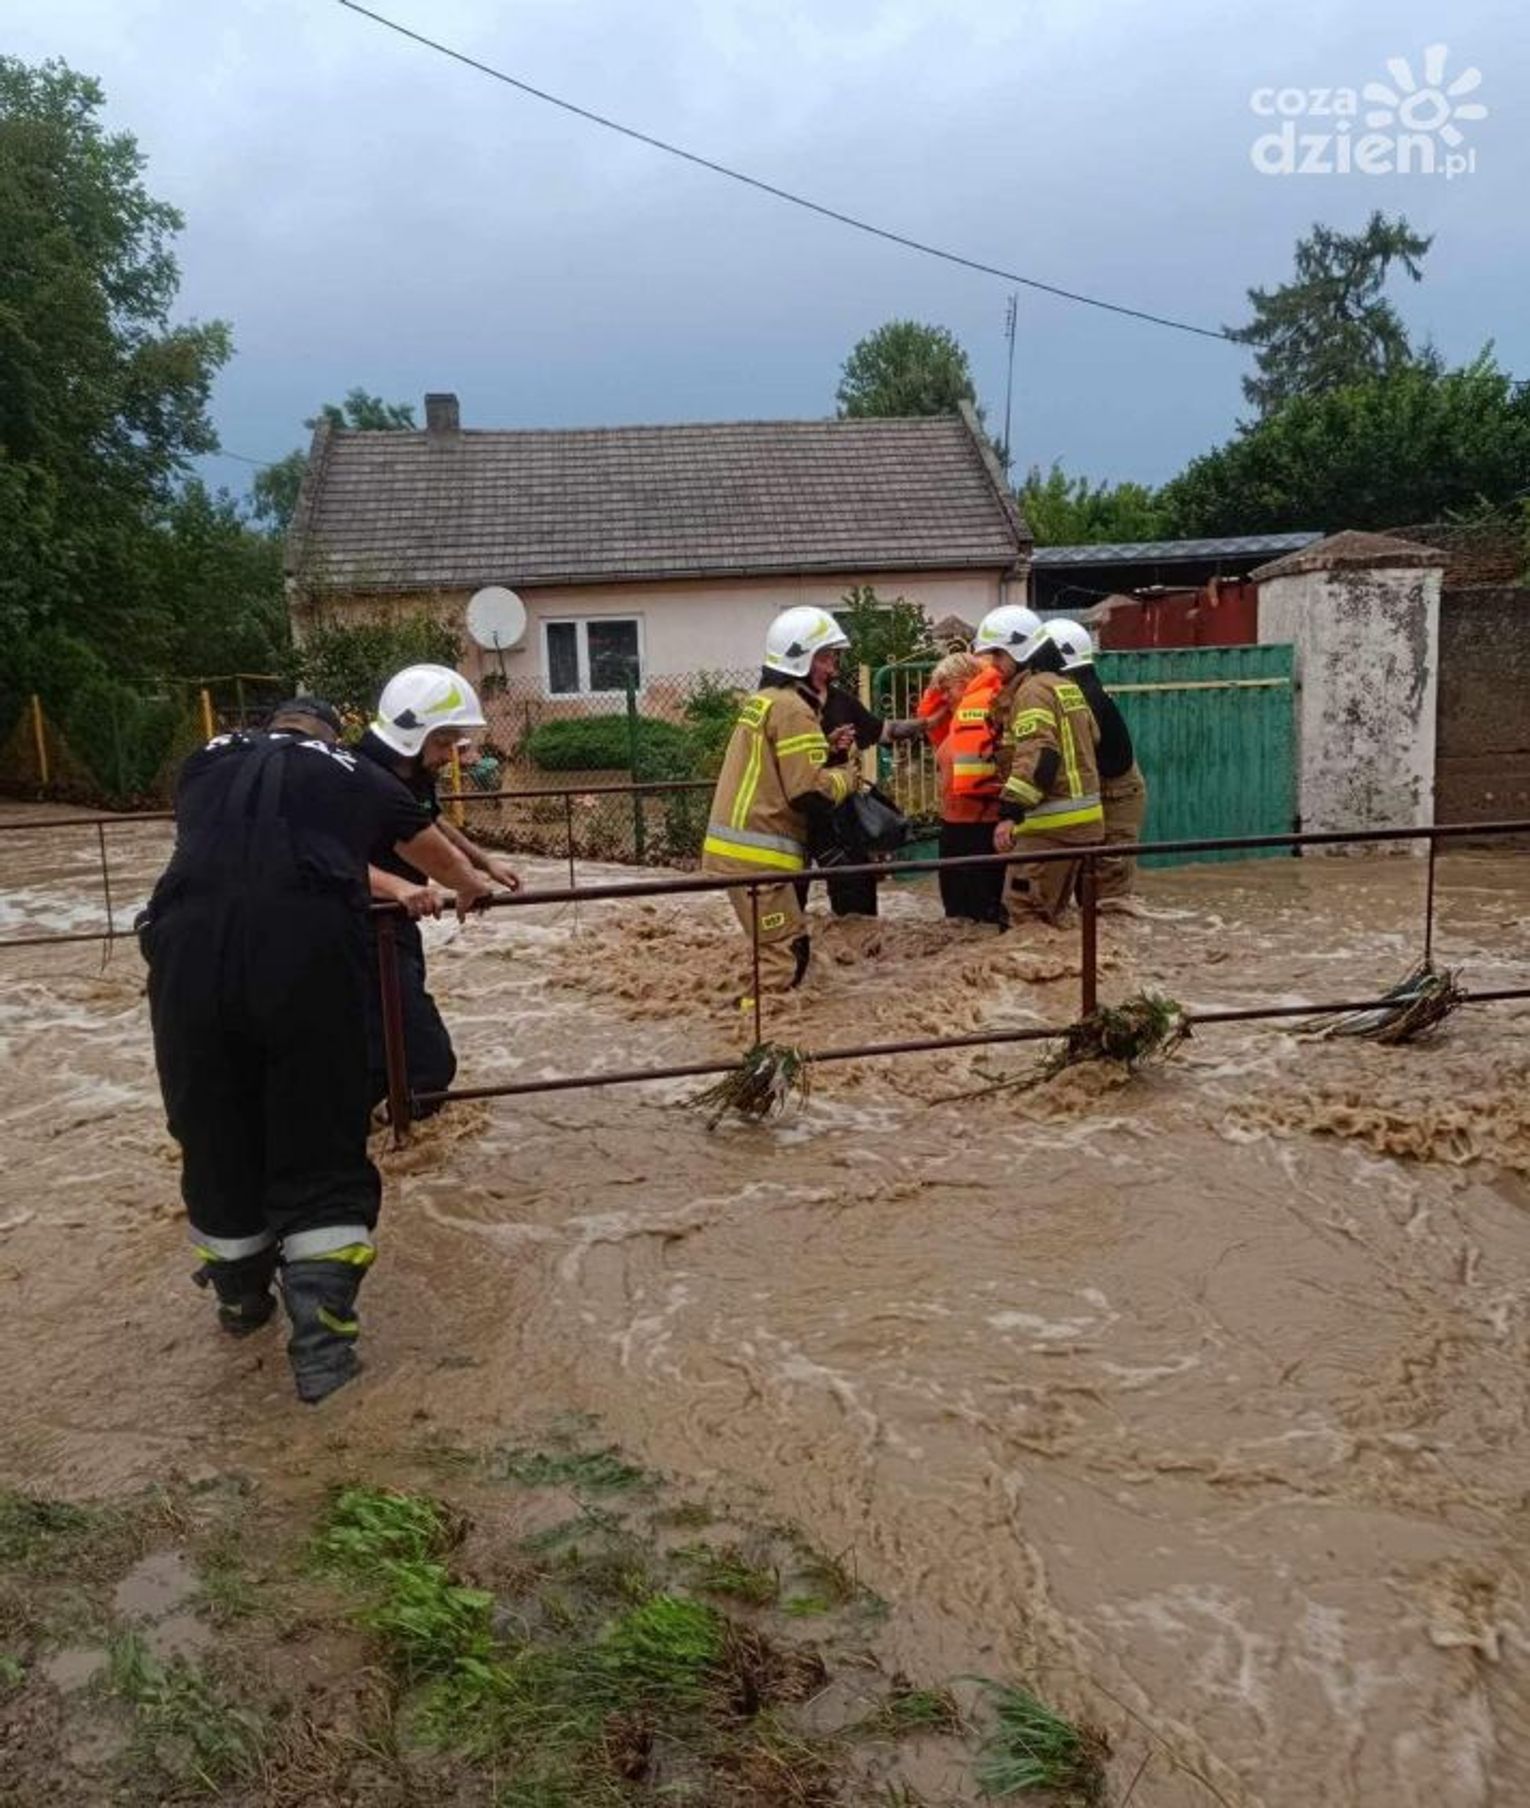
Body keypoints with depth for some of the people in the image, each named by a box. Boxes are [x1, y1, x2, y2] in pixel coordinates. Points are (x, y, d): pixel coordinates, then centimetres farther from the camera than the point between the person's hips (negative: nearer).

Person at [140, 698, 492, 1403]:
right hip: (308, 947, -2)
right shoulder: (354, 773, 25)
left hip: (189, 944, 2)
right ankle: (320, 1335, 3)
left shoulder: (207, 761, 30)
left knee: (213, 1135, 19)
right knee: (320, 1147, 10)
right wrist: (471, 890, 65)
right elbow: (435, 852, 42)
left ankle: (240, 1296, 39)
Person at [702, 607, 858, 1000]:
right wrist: (846, 778, 0)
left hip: (737, 846, 10)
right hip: (756, 854, -10)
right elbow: (811, 792, -19)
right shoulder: (792, 709, -13)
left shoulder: (764, 700, 18)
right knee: (786, 951, -8)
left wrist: (827, 750, 6)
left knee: (778, 945, 17)